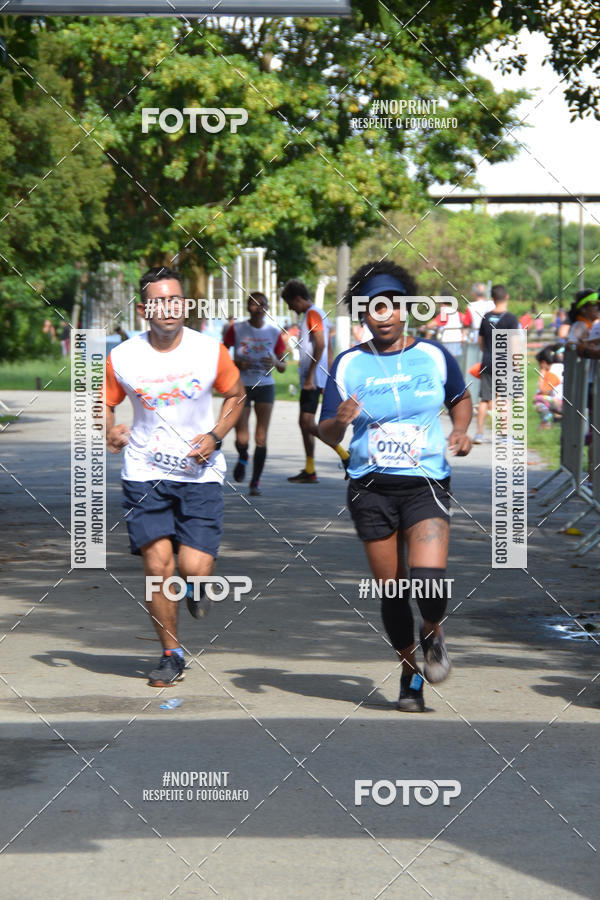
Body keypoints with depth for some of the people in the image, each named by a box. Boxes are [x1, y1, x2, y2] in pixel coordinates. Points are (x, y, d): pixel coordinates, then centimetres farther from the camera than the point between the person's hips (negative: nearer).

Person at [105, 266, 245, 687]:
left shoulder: (211, 351, -5)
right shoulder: (122, 358, -5)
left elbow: (236, 396, 10)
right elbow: (102, 405, 8)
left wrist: (215, 436, -5)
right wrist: (110, 434, -14)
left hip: (201, 473, 0)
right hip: (144, 474, 0)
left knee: (194, 567, -10)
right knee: (158, 565, -7)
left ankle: (196, 588, 30)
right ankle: (172, 654, 13)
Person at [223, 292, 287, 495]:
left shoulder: (274, 332, 4)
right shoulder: (236, 330, -1)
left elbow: (283, 367, 9)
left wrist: (276, 362, -14)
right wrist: (236, 364, -15)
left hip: (265, 387, 1)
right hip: (241, 386, -1)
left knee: (261, 438, -4)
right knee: (242, 439, -9)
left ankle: (256, 481, 9)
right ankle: (243, 458, 27)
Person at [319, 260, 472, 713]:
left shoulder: (433, 355, 2)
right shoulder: (349, 365, 0)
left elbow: (461, 398, 19)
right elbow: (327, 433, -1)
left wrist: (461, 430, -1)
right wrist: (340, 420, -24)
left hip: (426, 484, -1)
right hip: (371, 487, 1)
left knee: (430, 582, -19)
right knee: (392, 590, 5)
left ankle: (432, 634, 16)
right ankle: (410, 670, 29)